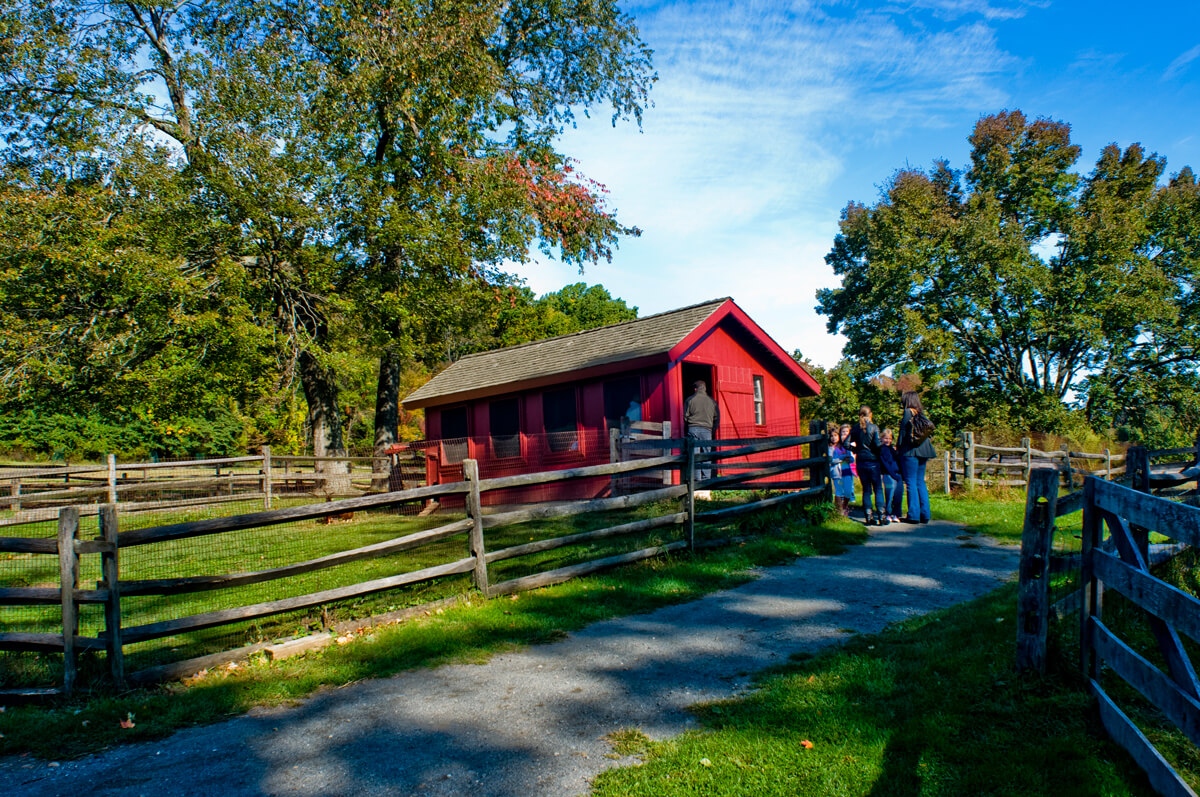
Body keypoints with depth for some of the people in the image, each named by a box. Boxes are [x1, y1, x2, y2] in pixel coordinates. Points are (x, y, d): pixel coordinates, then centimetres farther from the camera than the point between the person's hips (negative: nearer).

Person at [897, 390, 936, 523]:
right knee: (920, 482, 11)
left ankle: (913, 515, -4)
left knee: (911, 483, -3)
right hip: (922, 452, 7)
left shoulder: (908, 412, -6)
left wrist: (898, 447, 0)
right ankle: (924, 514, 11)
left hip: (910, 451, -7)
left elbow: (903, 431, -9)